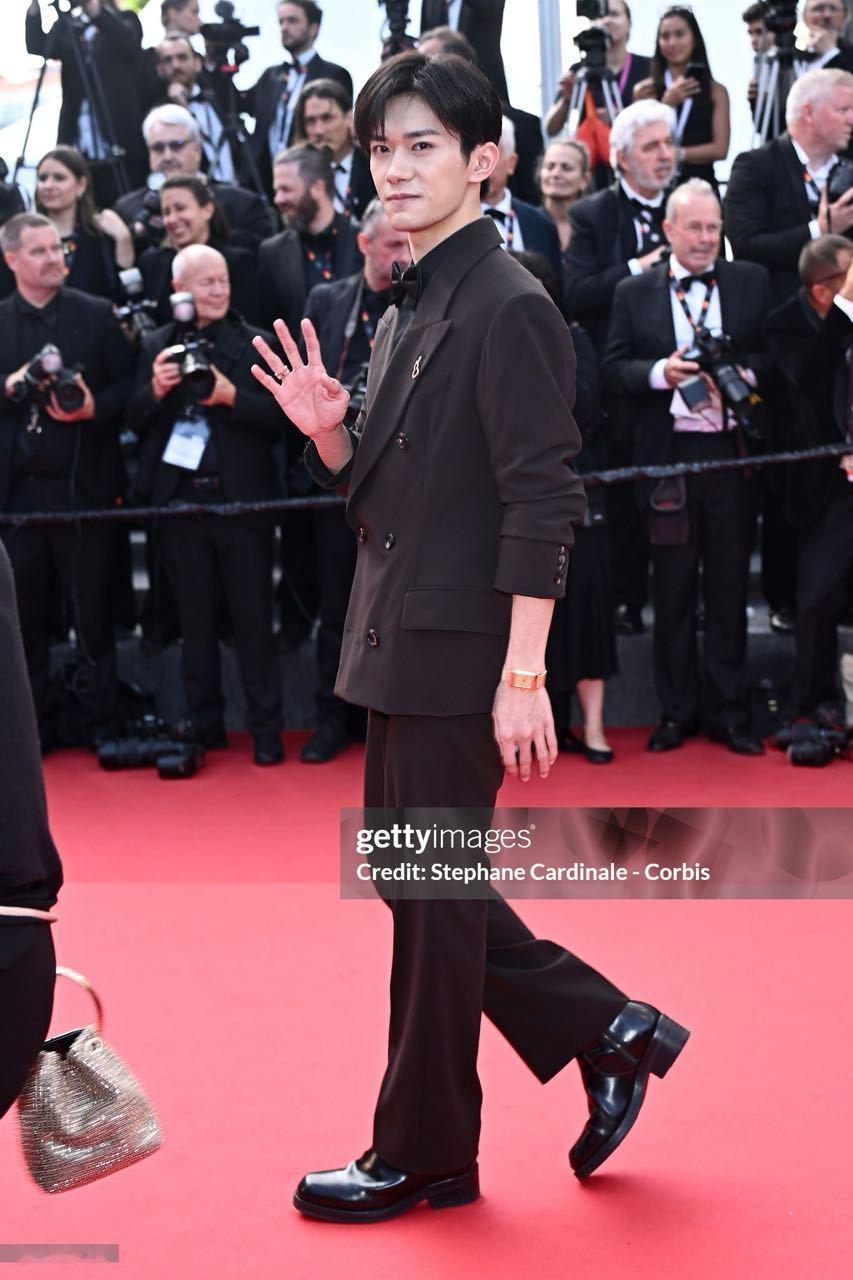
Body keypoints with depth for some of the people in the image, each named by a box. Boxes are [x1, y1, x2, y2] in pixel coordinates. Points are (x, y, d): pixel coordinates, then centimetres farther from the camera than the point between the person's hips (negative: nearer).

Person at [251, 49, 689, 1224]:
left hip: (462, 657, -9)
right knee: (410, 881, 15)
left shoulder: (508, 307, -14)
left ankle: (423, 1157, 16)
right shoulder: (408, 311, 14)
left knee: (434, 900, 1)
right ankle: (608, 1030, 27)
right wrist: (327, 431, -1)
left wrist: (523, 674, -22)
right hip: (402, 646, 9)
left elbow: (540, 501, -19)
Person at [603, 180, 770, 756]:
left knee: (729, 587, 6)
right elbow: (614, 368, 2)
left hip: (734, 454, 0)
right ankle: (677, 711, 16)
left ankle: (728, 710, 14)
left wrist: (746, 373, -15)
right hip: (667, 456, 0)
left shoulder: (752, 283, 8)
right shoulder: (635, 293, 7)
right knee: (673, 591, 6)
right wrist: (660, 372, -15)